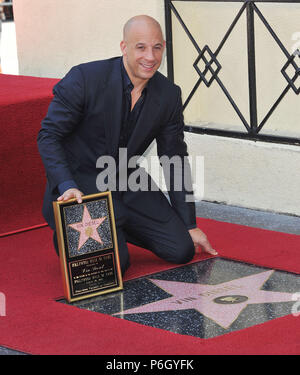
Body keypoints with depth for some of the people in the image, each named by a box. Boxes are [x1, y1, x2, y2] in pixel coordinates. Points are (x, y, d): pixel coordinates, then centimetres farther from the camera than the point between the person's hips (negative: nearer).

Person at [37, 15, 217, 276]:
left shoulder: (168, 95, -4)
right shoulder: (85, 79, -19)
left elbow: (175, 161, 5)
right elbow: (49, 136, -15)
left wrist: (189, 225, 6)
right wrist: (67, 186, -30)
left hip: (128, 185, 6)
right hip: (80, 183, -5)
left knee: (182, 250, -4)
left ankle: (116, 228, 20)